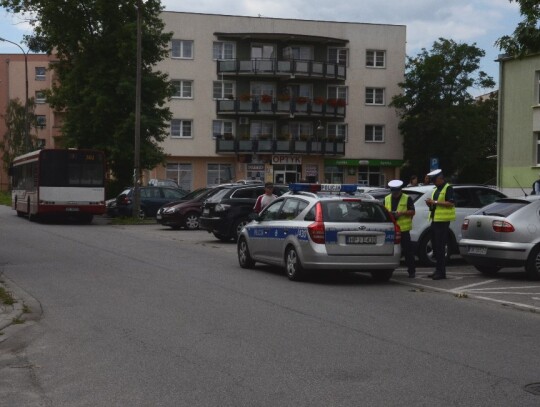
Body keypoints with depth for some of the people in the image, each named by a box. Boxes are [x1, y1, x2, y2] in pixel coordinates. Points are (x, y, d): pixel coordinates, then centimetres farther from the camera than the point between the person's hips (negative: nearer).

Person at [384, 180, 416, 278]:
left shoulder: (407, 199, 2)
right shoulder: (387, 199, 16)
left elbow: (412, 212, -1)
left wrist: (402, 213, -16)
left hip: (403, 229, -4)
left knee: (407, 250, -4)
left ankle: (411, 271, 4)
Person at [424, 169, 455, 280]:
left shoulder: (448, 188, -7)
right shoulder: (436, 190, 21)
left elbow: (450, 203, -18)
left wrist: (435, 202, -19)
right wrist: (430, 203, 5)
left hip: (443, 221, -9)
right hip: (434, 220, 9)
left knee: (440, 247, -10)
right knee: (435, 246, 11)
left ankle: (441, 272, -8)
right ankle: (438, 270, 18)